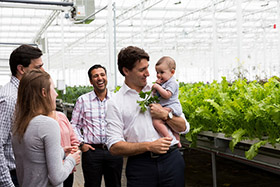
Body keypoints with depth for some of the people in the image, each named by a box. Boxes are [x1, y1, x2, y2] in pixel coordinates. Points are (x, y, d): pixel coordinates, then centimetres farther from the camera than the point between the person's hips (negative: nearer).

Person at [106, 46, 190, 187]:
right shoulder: (115, 103, 0)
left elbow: (184, 128, 11)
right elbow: (114, 147, -7)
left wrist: (165, 115, -7)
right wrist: (149, 146, -15)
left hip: (171, 159, 3)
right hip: (140, 165, -2)